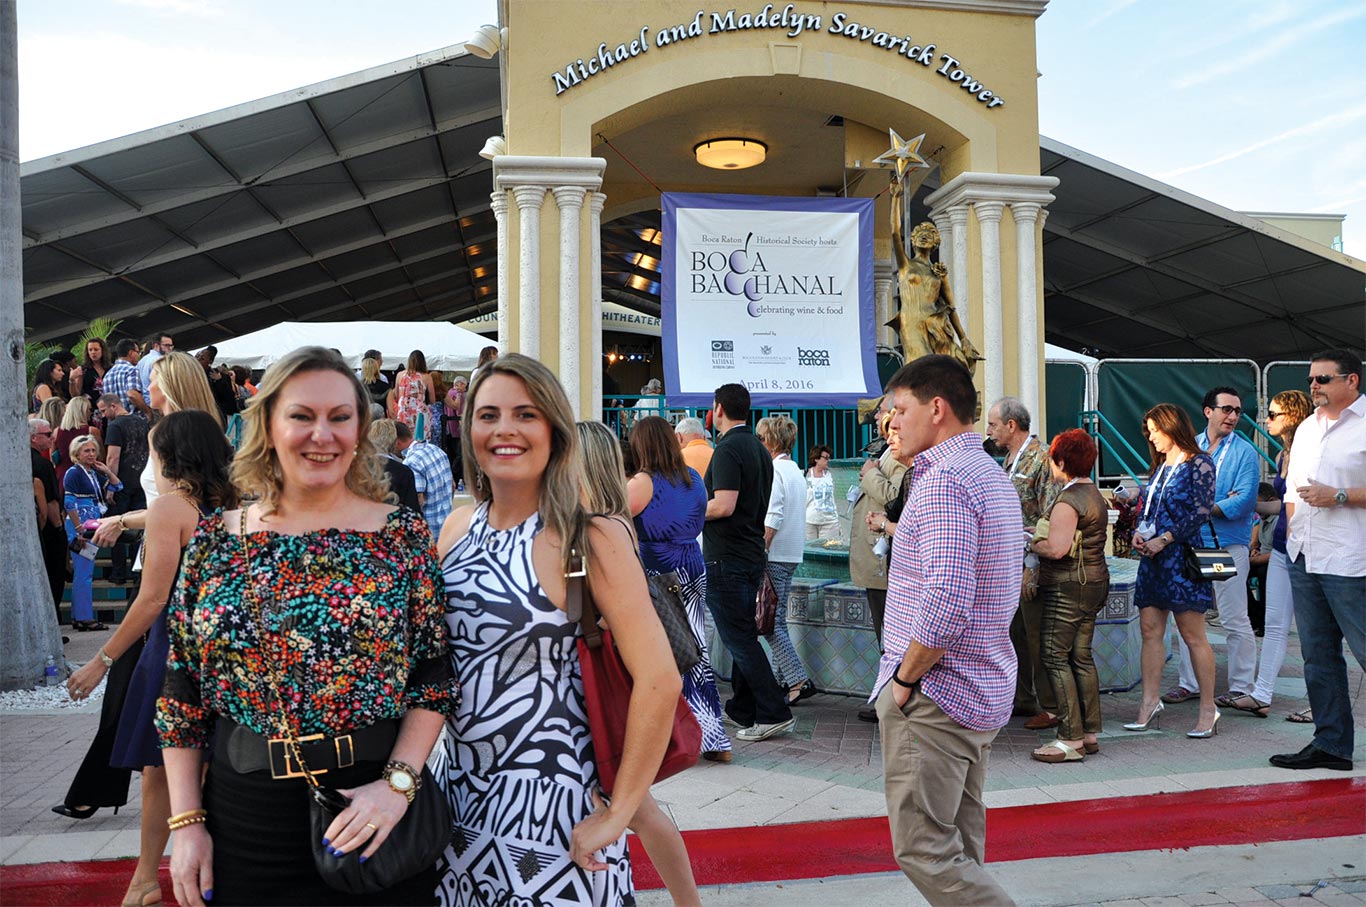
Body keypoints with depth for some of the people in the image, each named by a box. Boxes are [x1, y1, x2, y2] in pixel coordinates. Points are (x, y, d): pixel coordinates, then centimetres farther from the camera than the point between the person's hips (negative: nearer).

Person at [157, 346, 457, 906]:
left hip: (375, 814, -1)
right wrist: (186, 822, 1)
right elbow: (181, 692, 4)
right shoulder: (215, 540, 2)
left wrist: (397, 783, -14)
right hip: (243, 813, 2)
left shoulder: (403, 536, -4)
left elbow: (435, 678, -4)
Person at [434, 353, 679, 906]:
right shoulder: (458, 528, 2)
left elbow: (659, 681, -20)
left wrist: (617, 815, -17)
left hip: (548, 803, -5)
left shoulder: (589, 539, -15)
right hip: (459, 791, 6)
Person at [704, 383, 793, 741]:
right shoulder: (760, 449, 14)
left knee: (739, 638, -4)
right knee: (744, 634, 15)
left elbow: (724, 506, -24)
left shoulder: (728, 449, -15)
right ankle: (742, 710, 23)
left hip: (726, 559, -9)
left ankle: (774, 713, -3)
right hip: (753, 554, 9)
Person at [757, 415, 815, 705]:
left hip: (774, 555, -9)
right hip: (792, 554, 9)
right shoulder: (796, 471, 16)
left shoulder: (774, 471, -13)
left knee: (770, 622, -6)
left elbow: (772, 519, -20)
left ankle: (798, 680, -10)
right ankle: (785, 681, 17)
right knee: (778, 620, 14)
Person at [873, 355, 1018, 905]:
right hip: (984, 694, 10)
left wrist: (906, 677, -17)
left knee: (924, 850, -4)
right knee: (961, 842, 17)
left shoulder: (943, 479, -19)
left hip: (934, 696, -10)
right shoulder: (991, 475, 15)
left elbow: (946, 601, -29)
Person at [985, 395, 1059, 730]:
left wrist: (1033, 569, -22)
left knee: (1037, 637, -1)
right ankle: (1022, 699, 28)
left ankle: (1051, 707, 10)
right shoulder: (1009, 459, 13)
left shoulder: (1042, 459, -15)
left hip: (1031, 563, -9)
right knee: (1014, 633, 16)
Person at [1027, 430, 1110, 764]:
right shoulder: (1095, 494, 14)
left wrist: (1029, 543, -6)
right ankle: (1090, 733, 18)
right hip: (1094, 581, 10)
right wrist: (1041, 533, 14)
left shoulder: (1068, 499, -17)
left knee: (1055, 658, -5)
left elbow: (1057, 548, -24)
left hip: (1068, 586, -10)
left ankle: (1071, 739, -4)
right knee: (1082, 657, 13)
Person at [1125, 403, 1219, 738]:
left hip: (1181, 556, -8)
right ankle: (1150, 704, 10)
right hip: (1153, 558, 8)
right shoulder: (1160, 466, 18)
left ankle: (1208, 710, 5)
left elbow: (1200, 512, -12)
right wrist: (1139, 533, 2)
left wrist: (1163, 539, -15)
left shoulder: (1199, 463, -5)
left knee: (1193, 635, -4)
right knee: (1150, 630, 5)